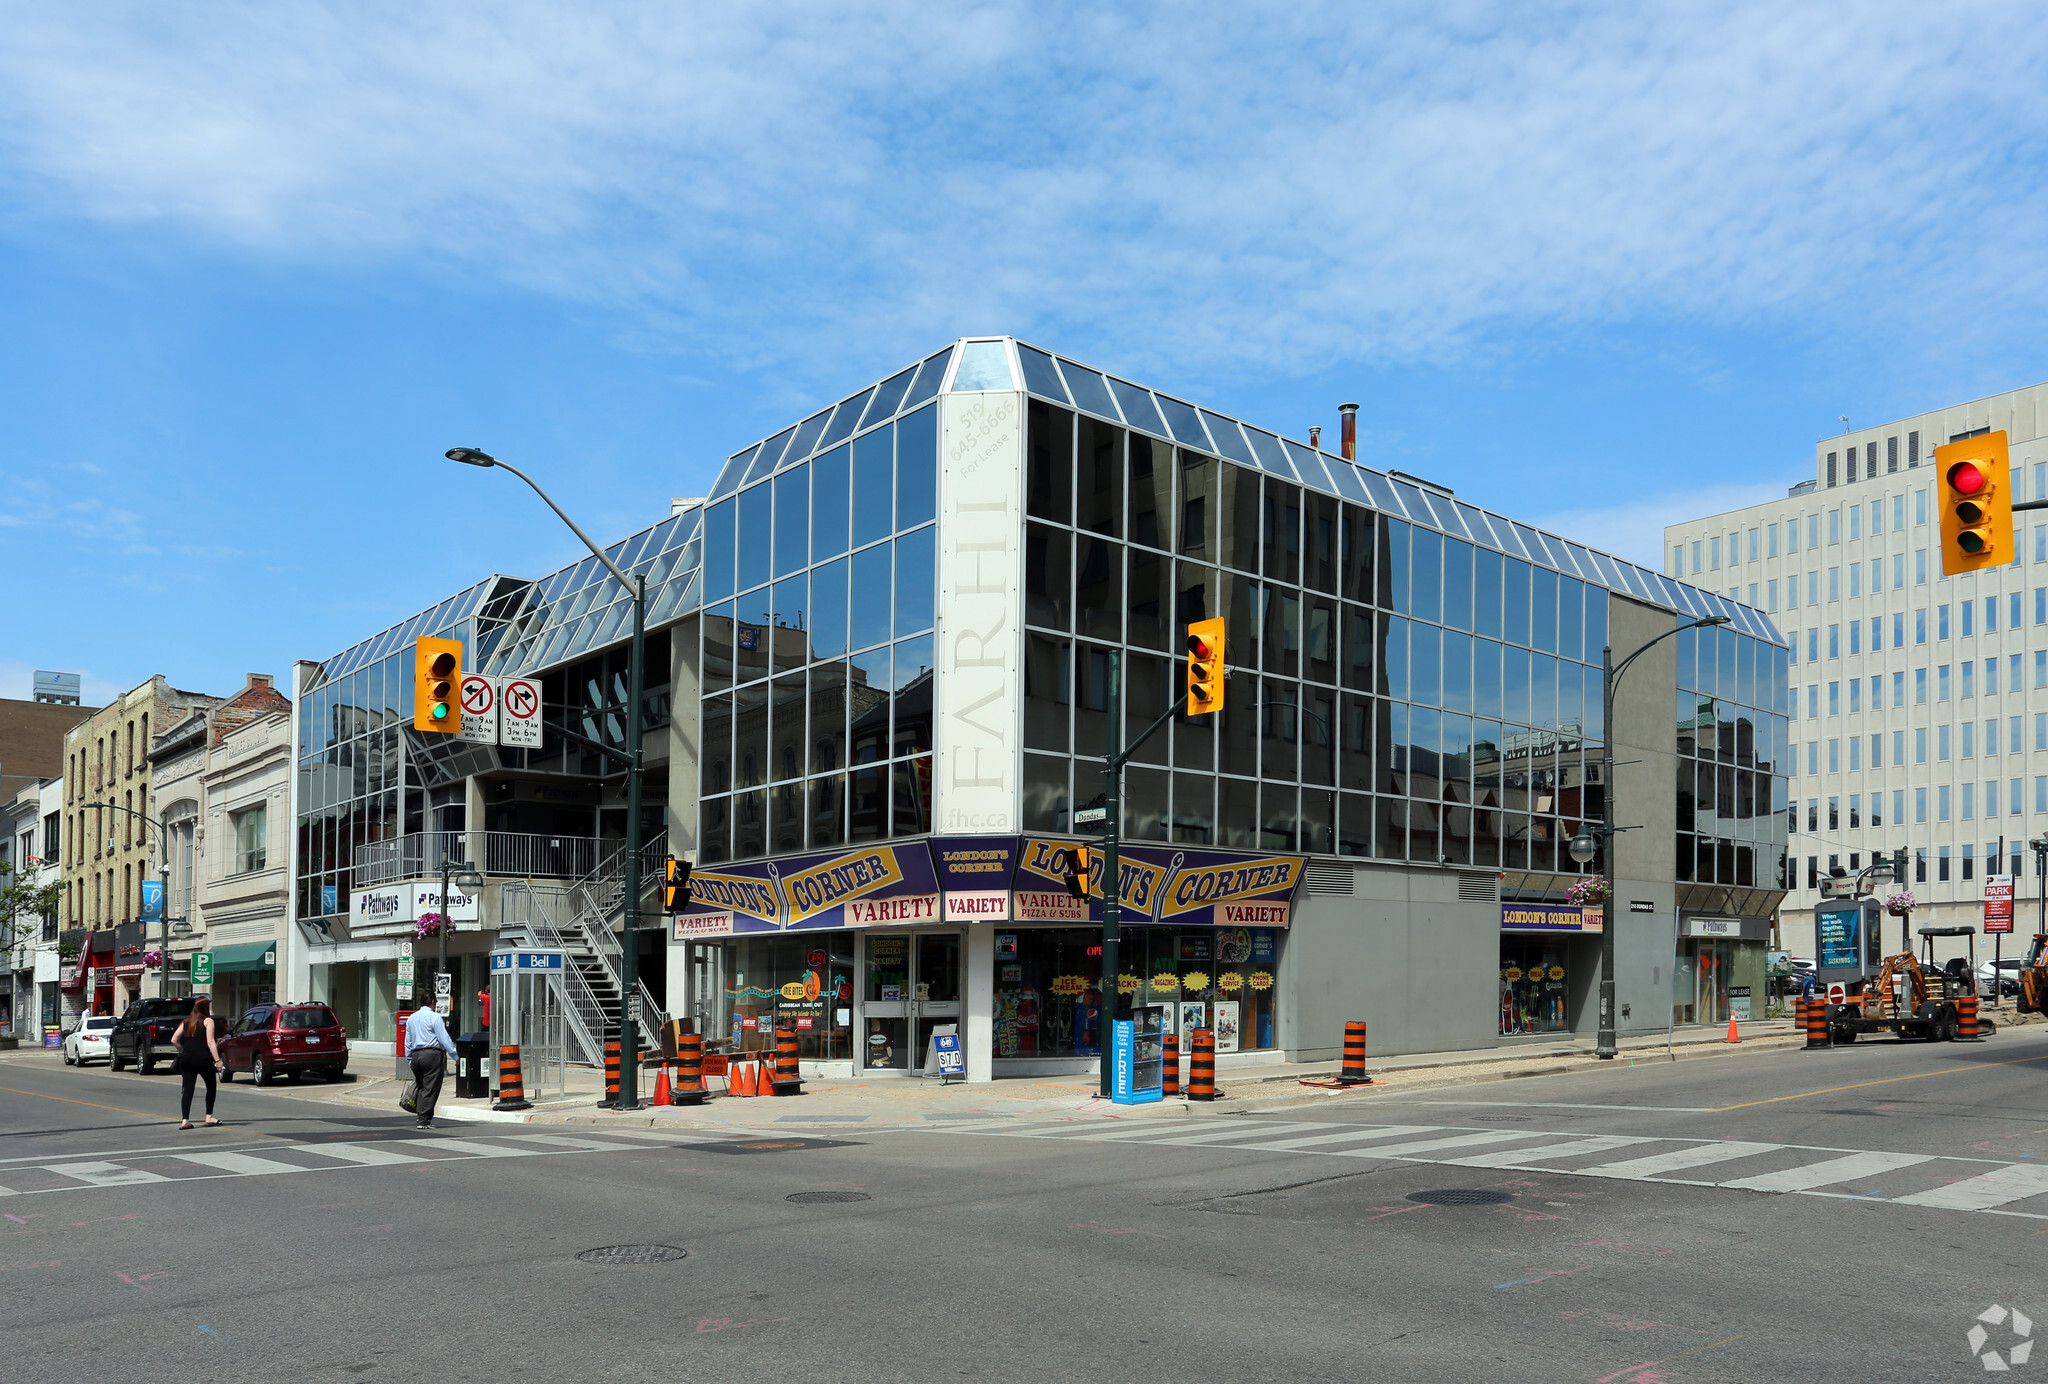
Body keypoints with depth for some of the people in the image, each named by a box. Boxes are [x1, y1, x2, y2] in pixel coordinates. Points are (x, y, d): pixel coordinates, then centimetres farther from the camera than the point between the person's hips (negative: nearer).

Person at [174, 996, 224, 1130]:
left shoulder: (186, 1021, 14)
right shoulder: (208, 1021, -3)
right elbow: (210, 1042, -11)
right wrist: (217, 1060, -14)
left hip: (186, 1059, 5)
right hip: (202, 1059, -5)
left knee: (188, 1089, 4)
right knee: (212, 1086, 11)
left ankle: (184, 1120, -2)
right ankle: (209, 1117, 10)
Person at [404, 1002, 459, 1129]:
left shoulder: (411, 1018, 16)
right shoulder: (434, 1017, -7)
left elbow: (408, 1041, 20)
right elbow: (444, 1038, -11)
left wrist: (409, 1059, 25)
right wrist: (454, 1055, -7)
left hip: (415, 1055, 7)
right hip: (432, 1054, -7)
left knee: (422, 1087, 15)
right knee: (430, 1089, -4)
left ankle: (420, 1114, 10)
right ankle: (424, 1120, -5)